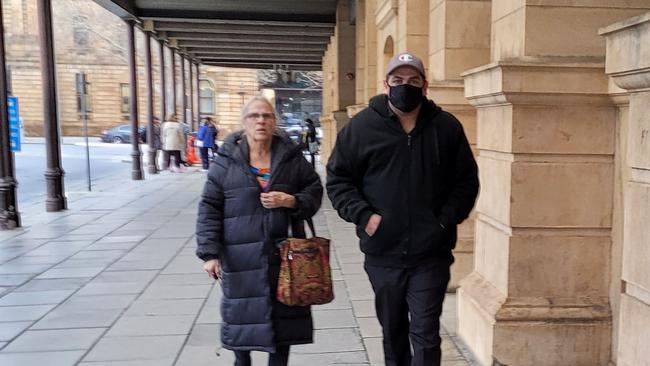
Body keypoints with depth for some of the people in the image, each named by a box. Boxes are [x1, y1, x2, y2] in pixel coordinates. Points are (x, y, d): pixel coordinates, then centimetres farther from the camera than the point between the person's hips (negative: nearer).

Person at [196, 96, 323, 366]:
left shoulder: (292, 157, 3)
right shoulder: (226, 160, -2)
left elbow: (314, 190, 9)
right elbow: (209, 208, -2)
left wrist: (292, 201, -12)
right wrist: (210, 252, -8)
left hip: (283, 254, 1)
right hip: (239, 256, -1)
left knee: (283, 317, 7)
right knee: (241, 314, 8)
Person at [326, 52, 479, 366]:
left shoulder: (447, 127, 2)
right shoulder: (362, 126, -2)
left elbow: (466, 181, 8)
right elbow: (337, 179, 3)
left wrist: (447, 219, -6)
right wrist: (363, 215, -10)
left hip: (431, 255, -1)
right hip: (382, 254, 1)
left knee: (425, 333, 1)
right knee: (393, 330, 18)